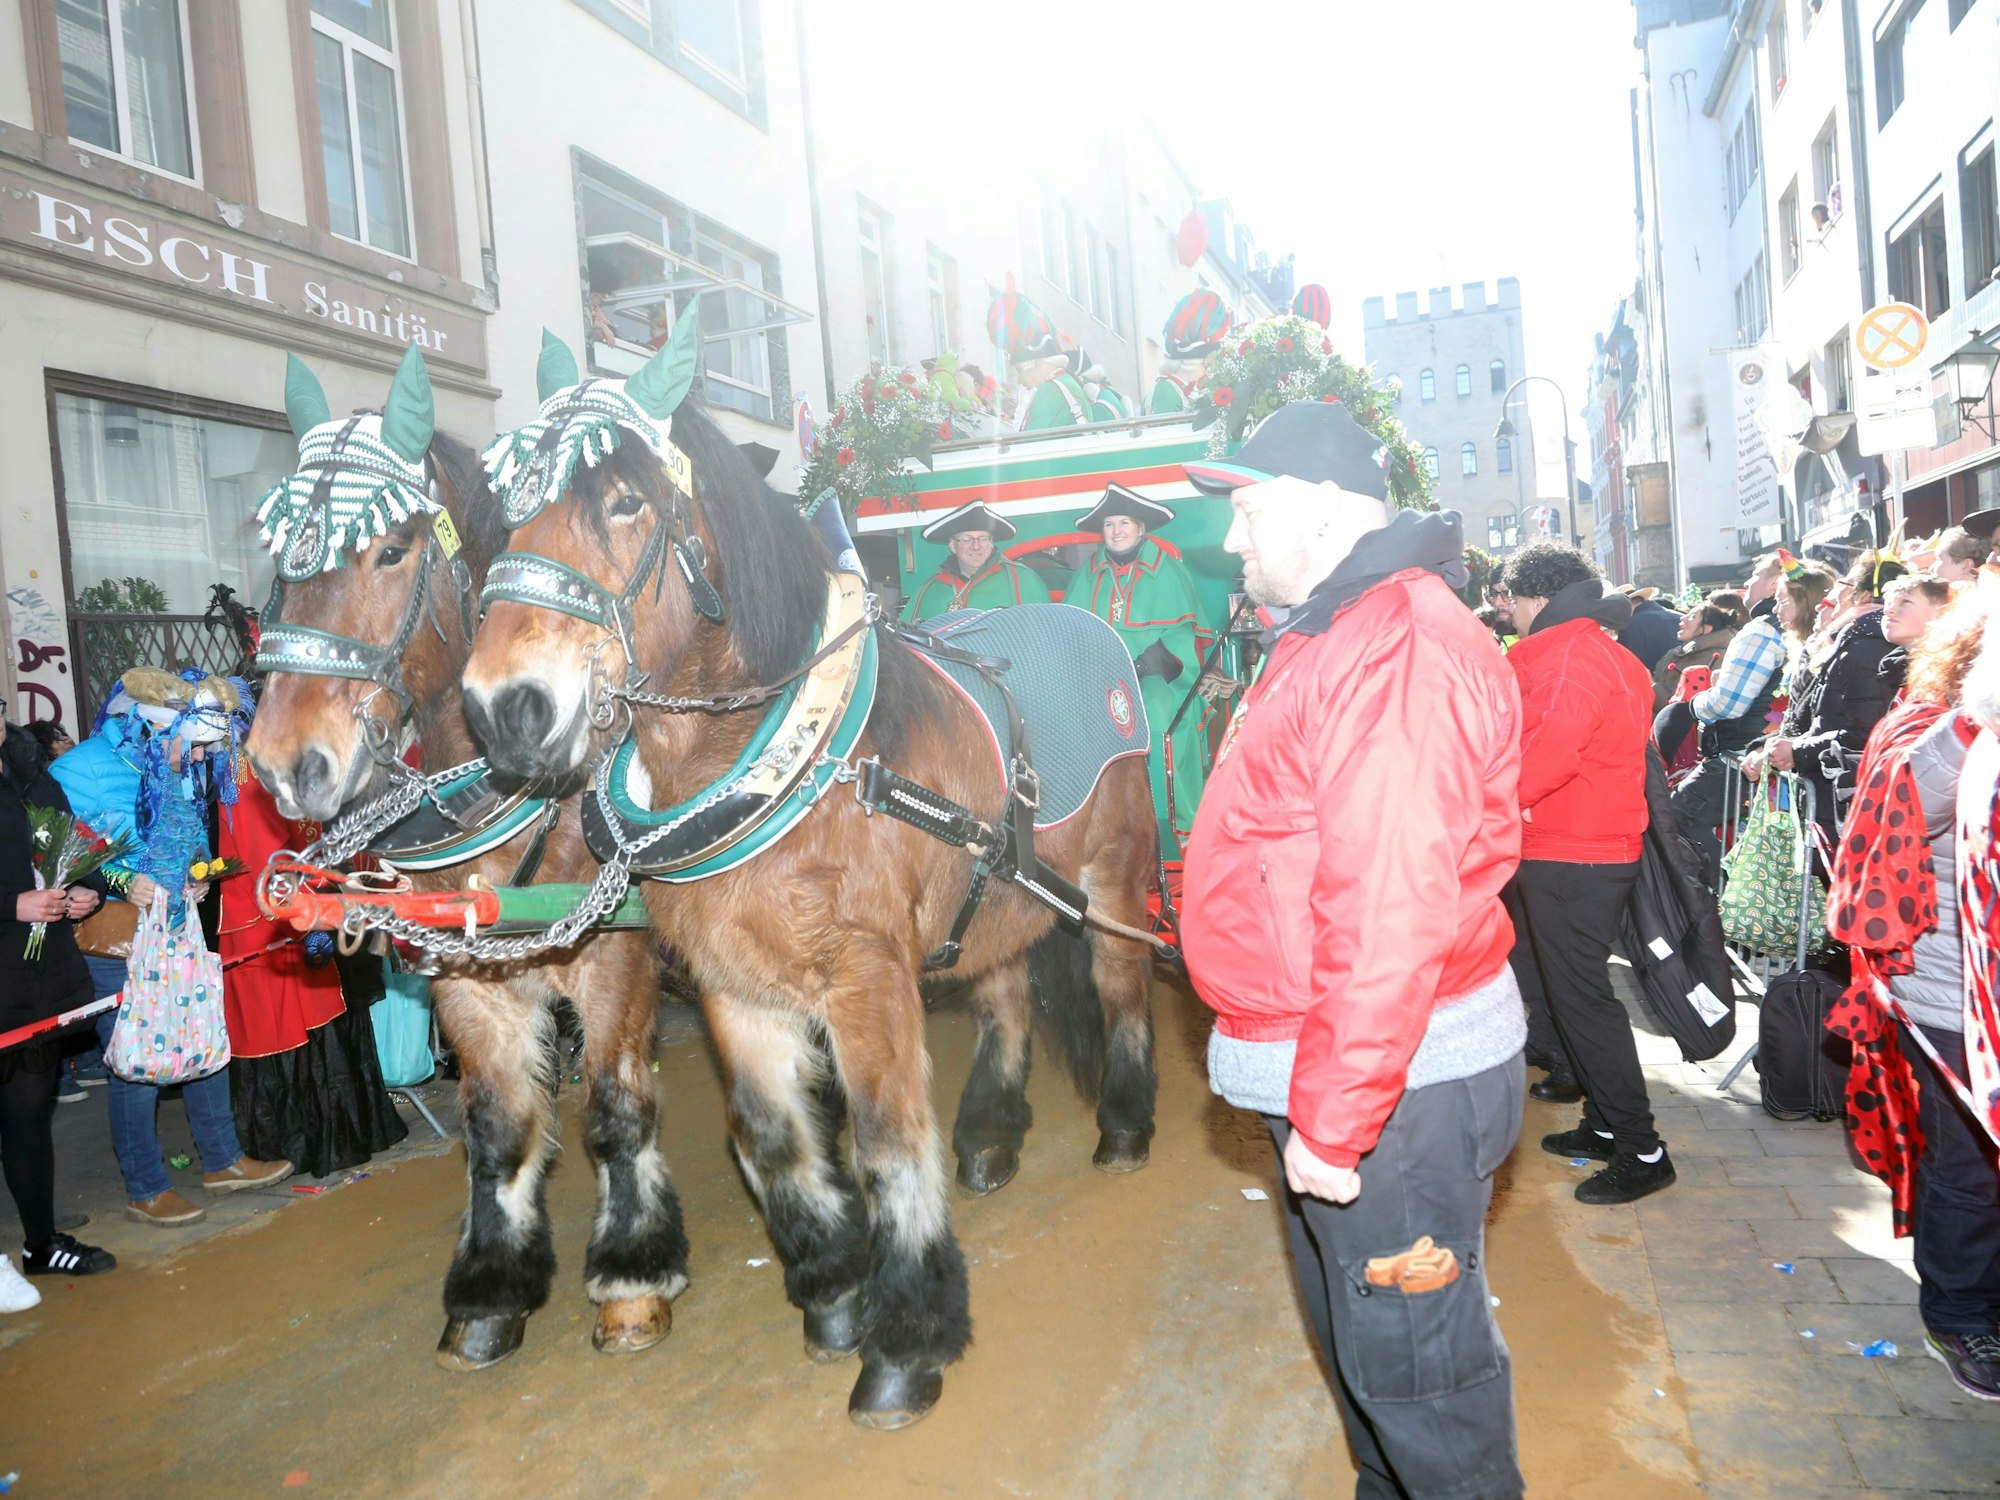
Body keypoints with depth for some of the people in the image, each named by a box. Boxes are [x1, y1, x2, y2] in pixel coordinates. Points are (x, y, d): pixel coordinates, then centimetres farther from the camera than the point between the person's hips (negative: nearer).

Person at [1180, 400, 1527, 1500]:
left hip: (1395, 1083, -11)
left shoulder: (1397, 648, -23)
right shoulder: (1330, 637, 13)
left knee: (1409, 1359, 7)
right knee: (1352, 1330, 26)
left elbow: (1392, 912, -29)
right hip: (1328, 1074, 11)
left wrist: (1336, 1119, -24)